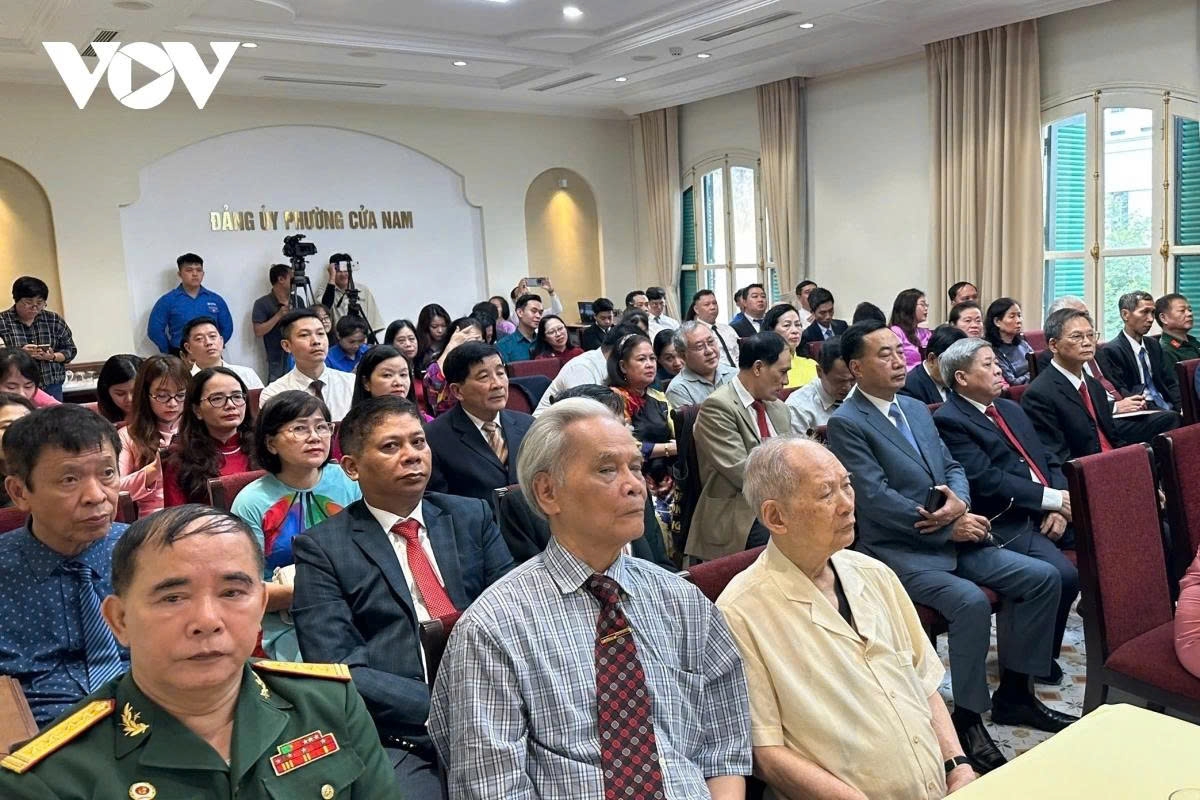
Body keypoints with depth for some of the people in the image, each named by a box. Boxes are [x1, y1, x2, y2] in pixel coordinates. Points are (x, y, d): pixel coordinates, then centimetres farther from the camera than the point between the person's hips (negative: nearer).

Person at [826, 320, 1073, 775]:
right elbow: (876, 499, -18)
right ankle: (968, 720, -10)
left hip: (952, 537, 8)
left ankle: (1013, 694, 12)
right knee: (971, 601, -30)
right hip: (899, 551, -8)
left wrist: (959, 502, -9)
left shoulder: (918, 409, 15)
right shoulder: (845, 424, -11)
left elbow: (952, 467, 16)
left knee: (1042, 577, -1)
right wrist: (949, 527, -14)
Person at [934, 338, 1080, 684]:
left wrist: (1060, 505, -2)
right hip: (1007, 522, -8)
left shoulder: (1011, 409, 20)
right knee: (1063, 574, -26)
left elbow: (1048, 461, 17)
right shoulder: (948, 421, -8)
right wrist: (1052, 499, -16)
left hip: (1048, 512, 8)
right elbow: (986, 480, -16)